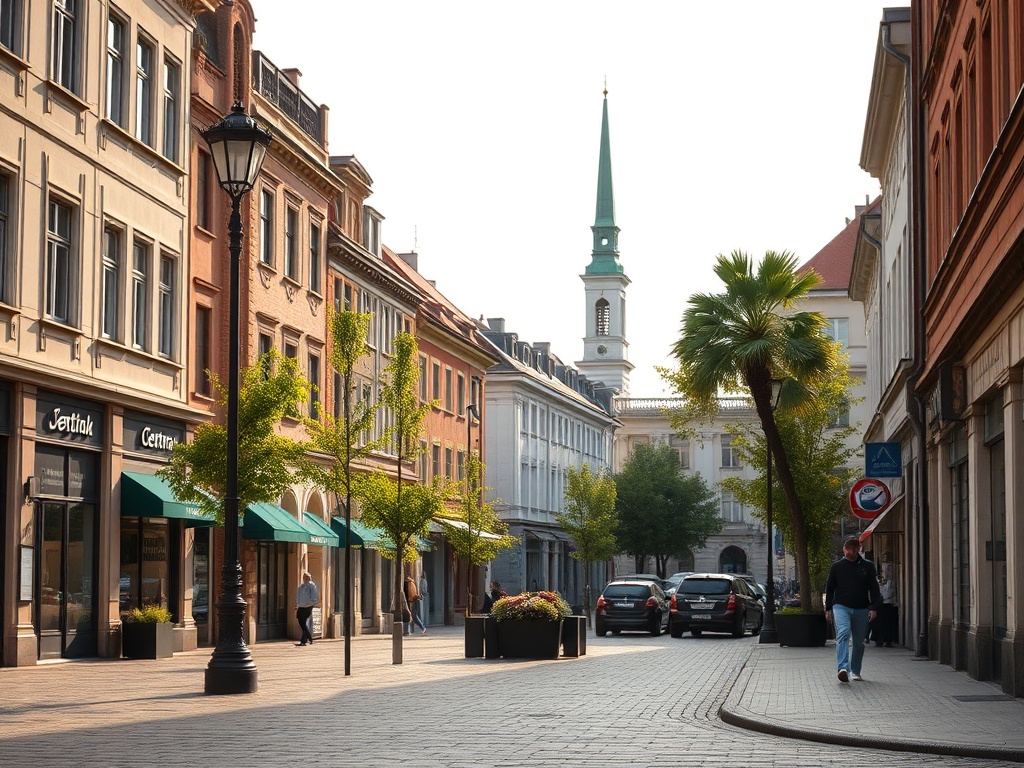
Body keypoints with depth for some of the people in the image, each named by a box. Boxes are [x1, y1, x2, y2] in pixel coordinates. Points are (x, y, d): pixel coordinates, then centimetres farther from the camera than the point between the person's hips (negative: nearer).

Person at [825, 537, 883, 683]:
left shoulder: (868, 566, 6)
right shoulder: (837, 566, 6)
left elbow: (874, 589, 7)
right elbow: (829, 588, 11)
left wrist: (874, 607, -4)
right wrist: (828, 609, 6)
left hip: (861, 609, 2)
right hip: (841, 607, -2)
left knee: (859, 642, 10)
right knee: (843, 634, -23)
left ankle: (855, 671, 25)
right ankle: (843, 669, -34)